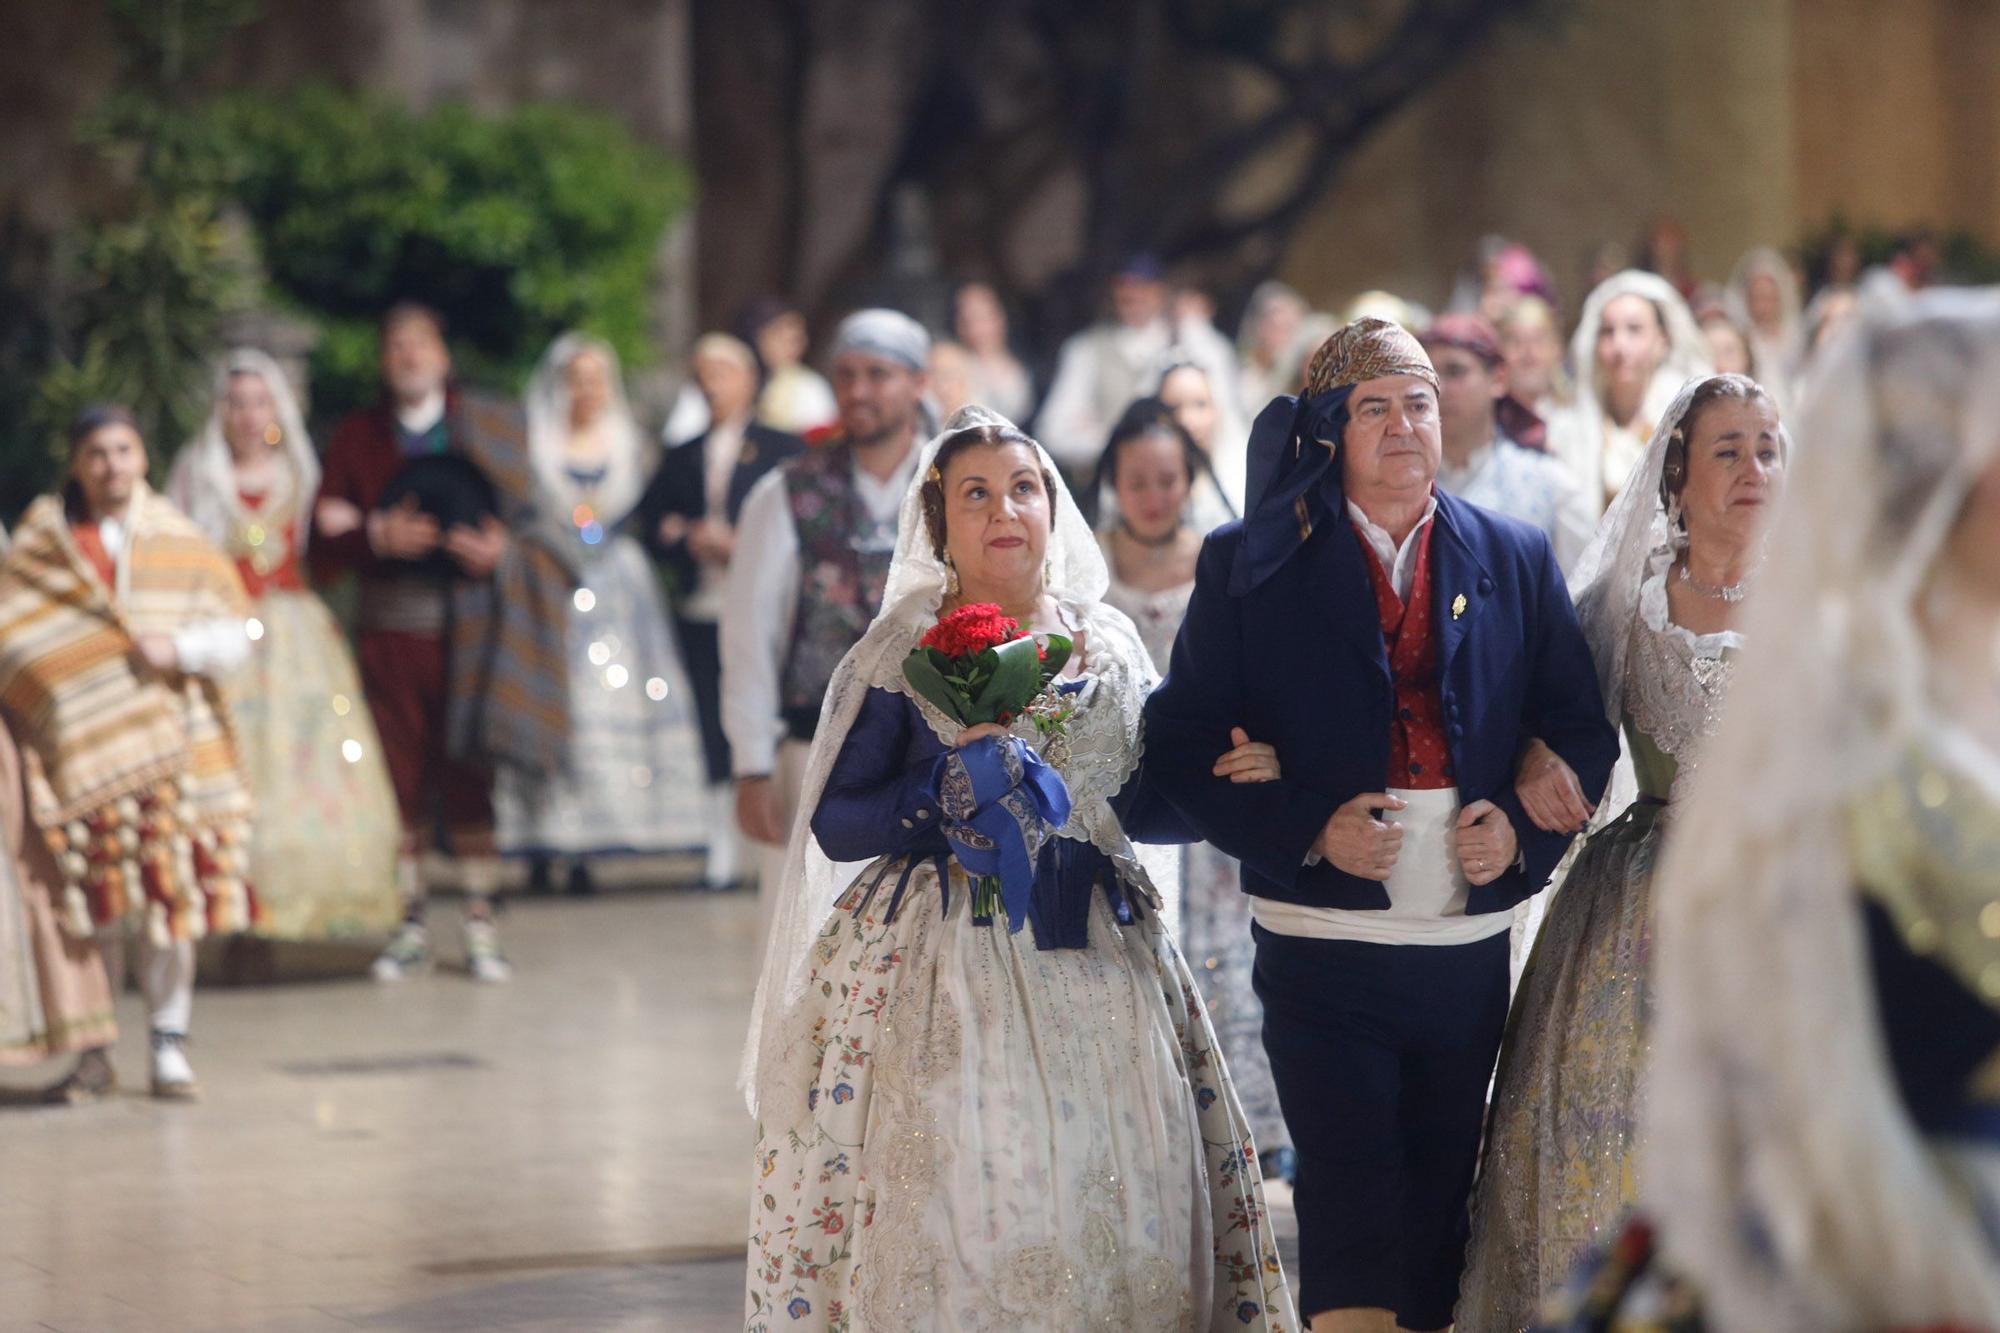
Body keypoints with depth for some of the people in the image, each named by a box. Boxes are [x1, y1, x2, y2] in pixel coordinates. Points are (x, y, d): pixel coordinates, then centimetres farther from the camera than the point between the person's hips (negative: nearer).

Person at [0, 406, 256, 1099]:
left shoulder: (180, 544, 8)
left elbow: (233, 636, 4)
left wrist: (180, 648, -13)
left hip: (170, 745, 1)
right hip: (81, 748, 0)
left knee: (170, 894, -2)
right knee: (96, 906, -2)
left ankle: (170, 1042, 5)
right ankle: (94, 1047, 7)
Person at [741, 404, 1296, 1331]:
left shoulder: (1107, 642, 11)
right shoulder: (902, 655, 0)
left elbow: (1136, 805, 14)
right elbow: (837, 827, -5)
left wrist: (1228, 779, -3)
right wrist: (947, 785, -19)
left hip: (1095, 966, 4)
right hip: (943, 967, -3)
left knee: (1116, 1208, 0)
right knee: (953, 1208, -8)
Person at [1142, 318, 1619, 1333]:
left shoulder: (1517, 560, 10)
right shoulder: (1251, 564, 2)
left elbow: (1583, 733, 12)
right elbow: (1183, 745, -2)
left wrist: (1523, 832, -7)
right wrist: (1308, 830, -15)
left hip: (1469, 953, 3)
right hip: (1324, 952, -3)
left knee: (1440, 1210, 10)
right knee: (1352, 1210, -11)